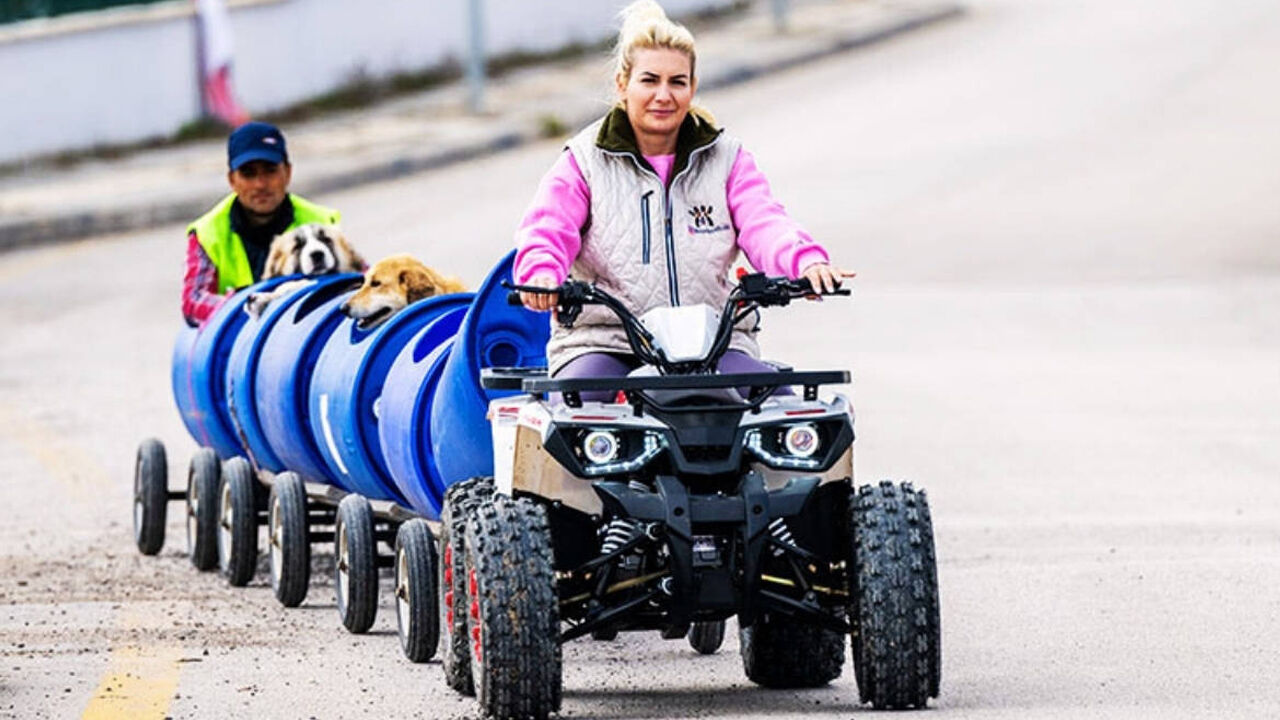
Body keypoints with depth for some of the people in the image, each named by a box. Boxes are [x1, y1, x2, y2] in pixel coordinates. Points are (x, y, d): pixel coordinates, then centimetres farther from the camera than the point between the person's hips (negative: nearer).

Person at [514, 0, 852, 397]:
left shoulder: (726, 159, 13)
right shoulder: (584, 160, 8)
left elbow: (763, 225, -2)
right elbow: (548, 227, -7)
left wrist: (806, 261, -26)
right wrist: (540, 272, -33)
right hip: (602, 343, -1)